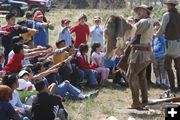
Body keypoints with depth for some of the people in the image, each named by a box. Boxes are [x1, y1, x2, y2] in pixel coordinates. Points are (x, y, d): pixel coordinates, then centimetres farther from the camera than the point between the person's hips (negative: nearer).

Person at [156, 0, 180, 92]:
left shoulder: (167, 15, -10)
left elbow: (162, 30, -7)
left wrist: (156, 35, 12)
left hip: (171, 42, -6)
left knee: (167, 66, -1)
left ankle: (172, 87, -7)